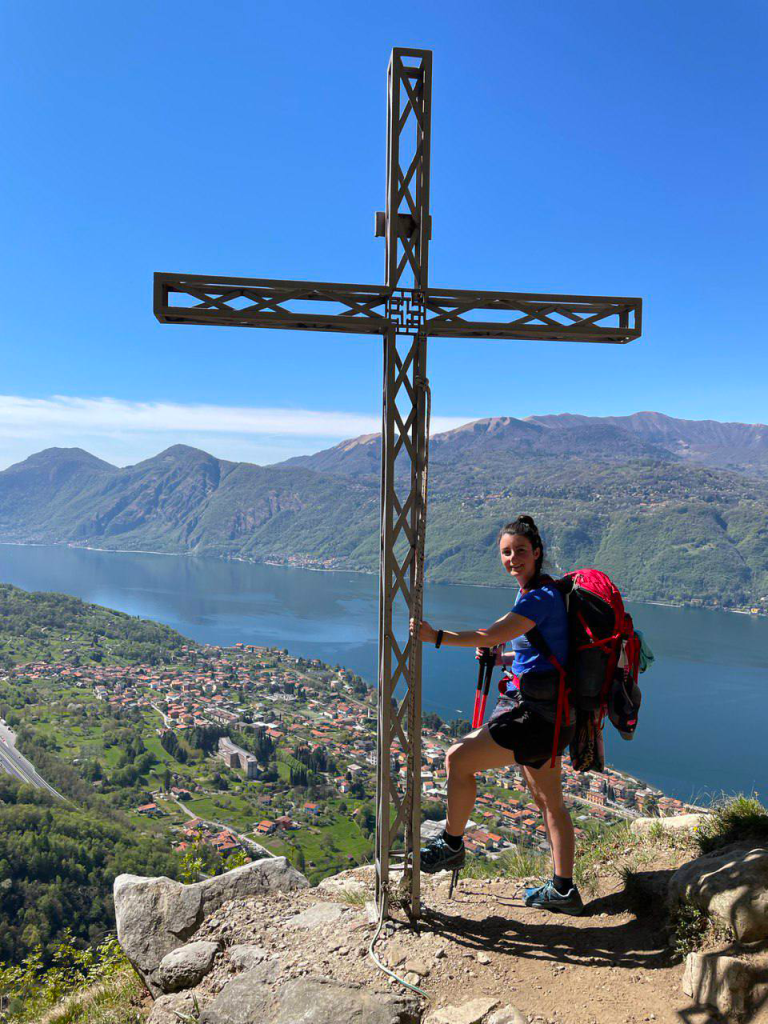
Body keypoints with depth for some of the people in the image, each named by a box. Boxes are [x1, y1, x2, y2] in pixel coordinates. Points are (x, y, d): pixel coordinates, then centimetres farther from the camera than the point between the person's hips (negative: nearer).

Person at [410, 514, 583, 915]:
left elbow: (492, 635, -26)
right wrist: (501, 659, 12)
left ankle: (452, 846, 11)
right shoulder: (539, 594, 15)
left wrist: (435, 636, -26)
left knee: (458, 759, -7)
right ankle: (563, 890, 31)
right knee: (548, 801, 19)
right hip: (545, 715, 11)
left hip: (538, 716, -11)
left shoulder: (541, 598, -17)